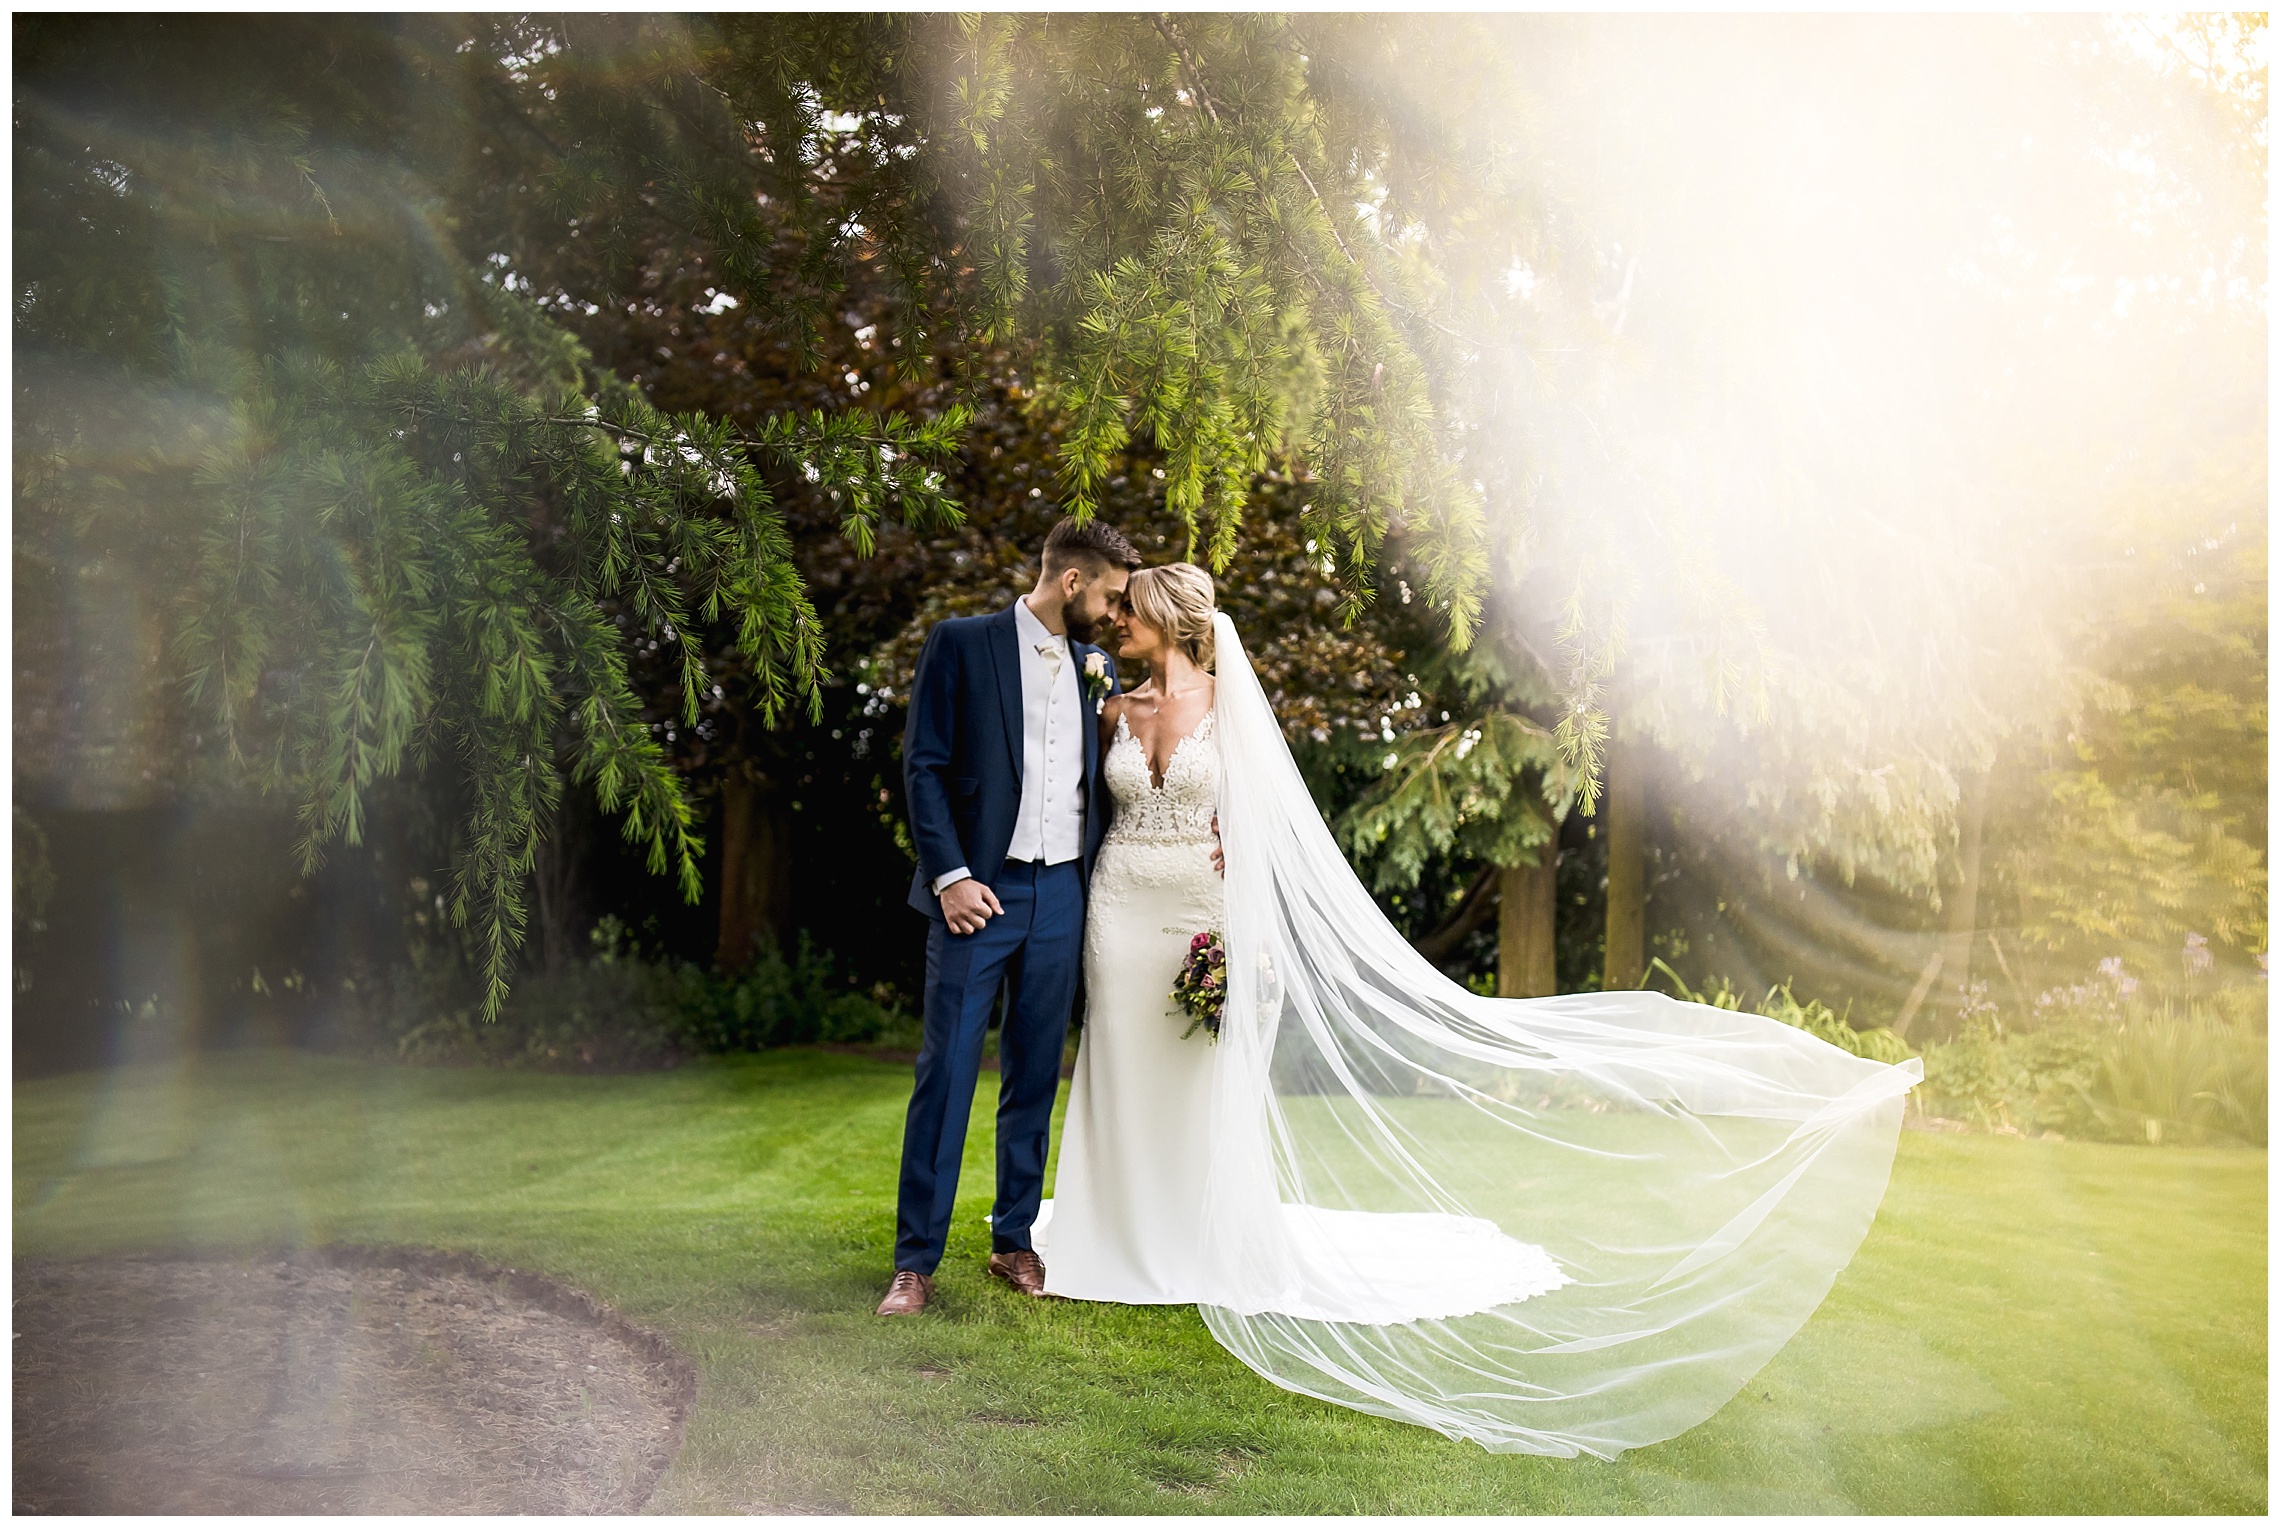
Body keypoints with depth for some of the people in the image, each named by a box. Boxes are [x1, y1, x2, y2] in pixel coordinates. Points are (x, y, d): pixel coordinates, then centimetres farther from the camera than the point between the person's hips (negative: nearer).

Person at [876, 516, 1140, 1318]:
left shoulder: (1098, 667, 13)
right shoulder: (961, 645, -3)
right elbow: (924, 766, -6)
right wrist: (950, 876, -13)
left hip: (1062, 896, 5)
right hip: (980, 891, -5)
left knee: (1035, 1076, 11)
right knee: (946, 1071, -3)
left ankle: (1013, 1240, 23)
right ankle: (916, 1260, 6)